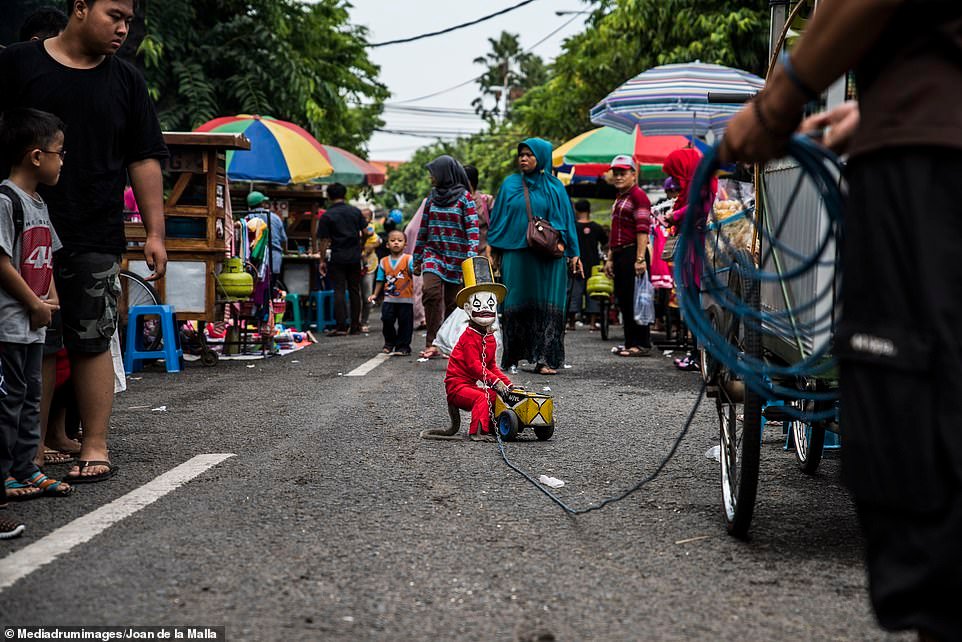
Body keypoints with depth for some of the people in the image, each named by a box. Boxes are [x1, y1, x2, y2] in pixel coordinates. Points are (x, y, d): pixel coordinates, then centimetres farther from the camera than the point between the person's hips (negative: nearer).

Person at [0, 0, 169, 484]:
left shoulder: (125, 80, 11)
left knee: (91, 343, 0)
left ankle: (95, 447, 8)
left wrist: (155, 233, 6)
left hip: (94, 239, 1)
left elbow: (144, 161, 12)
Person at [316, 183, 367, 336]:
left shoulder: (326, 216, -7)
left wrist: (322, 260, -1)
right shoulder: (355, 211, 4)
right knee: (354, 290, 11)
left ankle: (341, 326, -8)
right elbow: (365, 232, 6)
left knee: (339, 291, -2)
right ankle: (355, 326, 13)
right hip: (355, 257, 3)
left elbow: (323, 240, -7)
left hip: (337, 258, -3)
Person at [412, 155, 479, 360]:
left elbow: (472, 227, -8)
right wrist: (417, 258, 17)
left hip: (456, 256, -3)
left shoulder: (464, 197, -2)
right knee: (431, 291, -18)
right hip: (432, 252, 3)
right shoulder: (432, 196, 13)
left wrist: (472, 256, -19)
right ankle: (432, 343, -19)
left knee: (452, 301, 1)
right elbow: (423, 228, 18)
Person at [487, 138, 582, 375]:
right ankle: (512, 357, 11)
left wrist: (573, 253, 2)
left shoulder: (554, 187, 6)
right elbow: (498, 218, 11)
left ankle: (545, 359, -5)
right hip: (516, 255, 1)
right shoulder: (510, 184, 10)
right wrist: (493, 251, 3)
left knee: (545, 306, -5)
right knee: (516, 304, 3)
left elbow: (566, 219, 7)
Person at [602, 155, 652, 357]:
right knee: (624, 300, 10)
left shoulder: (638, 196, -8)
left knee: (635, 299, -8)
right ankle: (631, 344, 14)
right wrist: (610, 258, 20)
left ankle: (642, 345, -5)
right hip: (619, 255, 9)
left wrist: (640, 259, -22)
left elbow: (643, 229, -16)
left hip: (633, 253, -9)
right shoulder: (619, 198, 21)